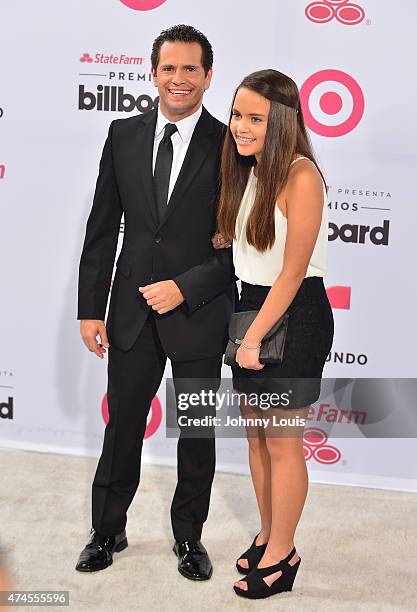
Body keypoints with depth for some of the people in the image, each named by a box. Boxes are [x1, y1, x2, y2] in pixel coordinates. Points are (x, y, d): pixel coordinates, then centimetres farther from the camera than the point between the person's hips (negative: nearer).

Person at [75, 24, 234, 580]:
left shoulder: (229, 146, -6)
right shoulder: (124, 135, 3)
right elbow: (102, 230, 5)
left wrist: (184, 288, -16)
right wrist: (91, 308, 2)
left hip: (199, 313, -2)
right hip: (132, 311, 2)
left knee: (197, 435, 13)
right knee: (122, 429, 14)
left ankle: (189, 536, 33)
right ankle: (108, 531, 33)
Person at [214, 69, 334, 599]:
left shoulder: (301, 176, -20)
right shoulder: (249, 171, 5)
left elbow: (293, 272, -20)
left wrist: (254, 336, -16)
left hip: (295, 315, -8)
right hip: (251, 303, 8)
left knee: (282, 441, 4)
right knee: (255, 432, 16)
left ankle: (282, 554, 22)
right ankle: (268, 534, 34)